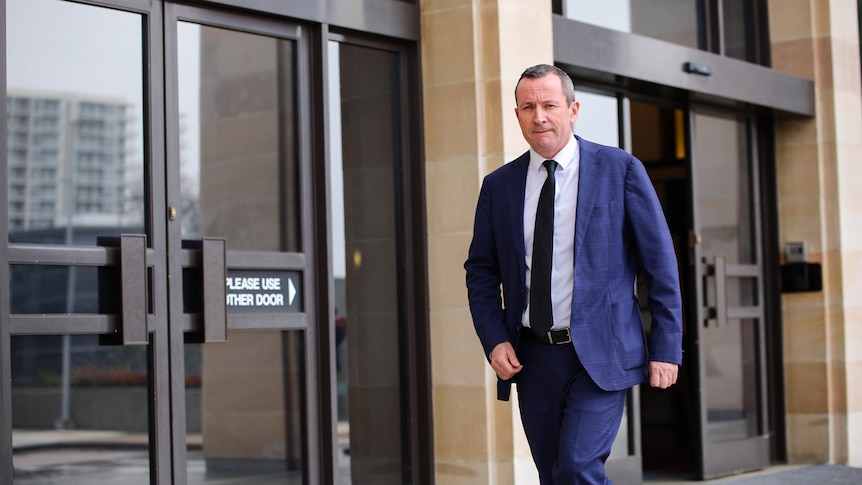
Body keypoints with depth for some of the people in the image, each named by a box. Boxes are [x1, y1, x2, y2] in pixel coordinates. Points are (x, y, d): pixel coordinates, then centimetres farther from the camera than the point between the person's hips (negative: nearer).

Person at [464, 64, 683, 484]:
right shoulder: (498, 185, 8)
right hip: (532, 356, 4)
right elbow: (481, 272, 12)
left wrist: (666, 348, -4)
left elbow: (660, 264, 0)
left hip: (600, 353, -4)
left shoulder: (621, 170, -1)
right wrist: (494, 340, -2)